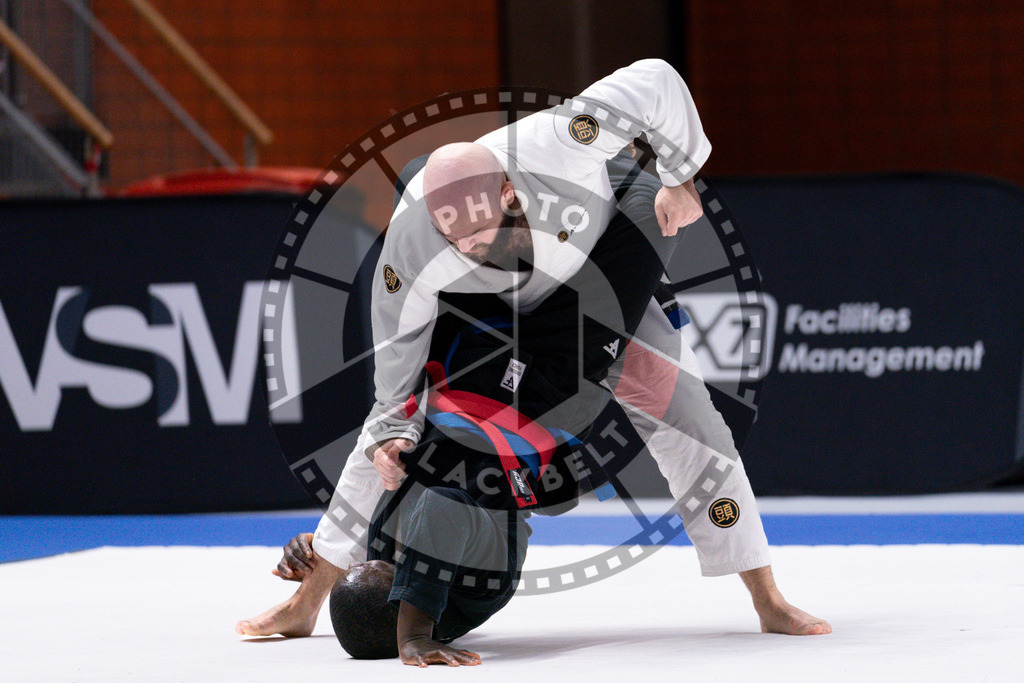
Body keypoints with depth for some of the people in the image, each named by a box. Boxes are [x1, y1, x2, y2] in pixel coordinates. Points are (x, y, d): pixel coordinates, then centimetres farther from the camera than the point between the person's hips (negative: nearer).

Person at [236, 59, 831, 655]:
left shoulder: (550, 147, -44)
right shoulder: (413, 232, -36)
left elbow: (656, 82, -31)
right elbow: (399, 339, -17)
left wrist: (680, 178, -20)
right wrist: (394, 425, -22)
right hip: (492, 316, 1)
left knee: (690, 425, -10)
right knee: (393, 438, -3)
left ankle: (770, 604, 3)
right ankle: (306, 605, 9)